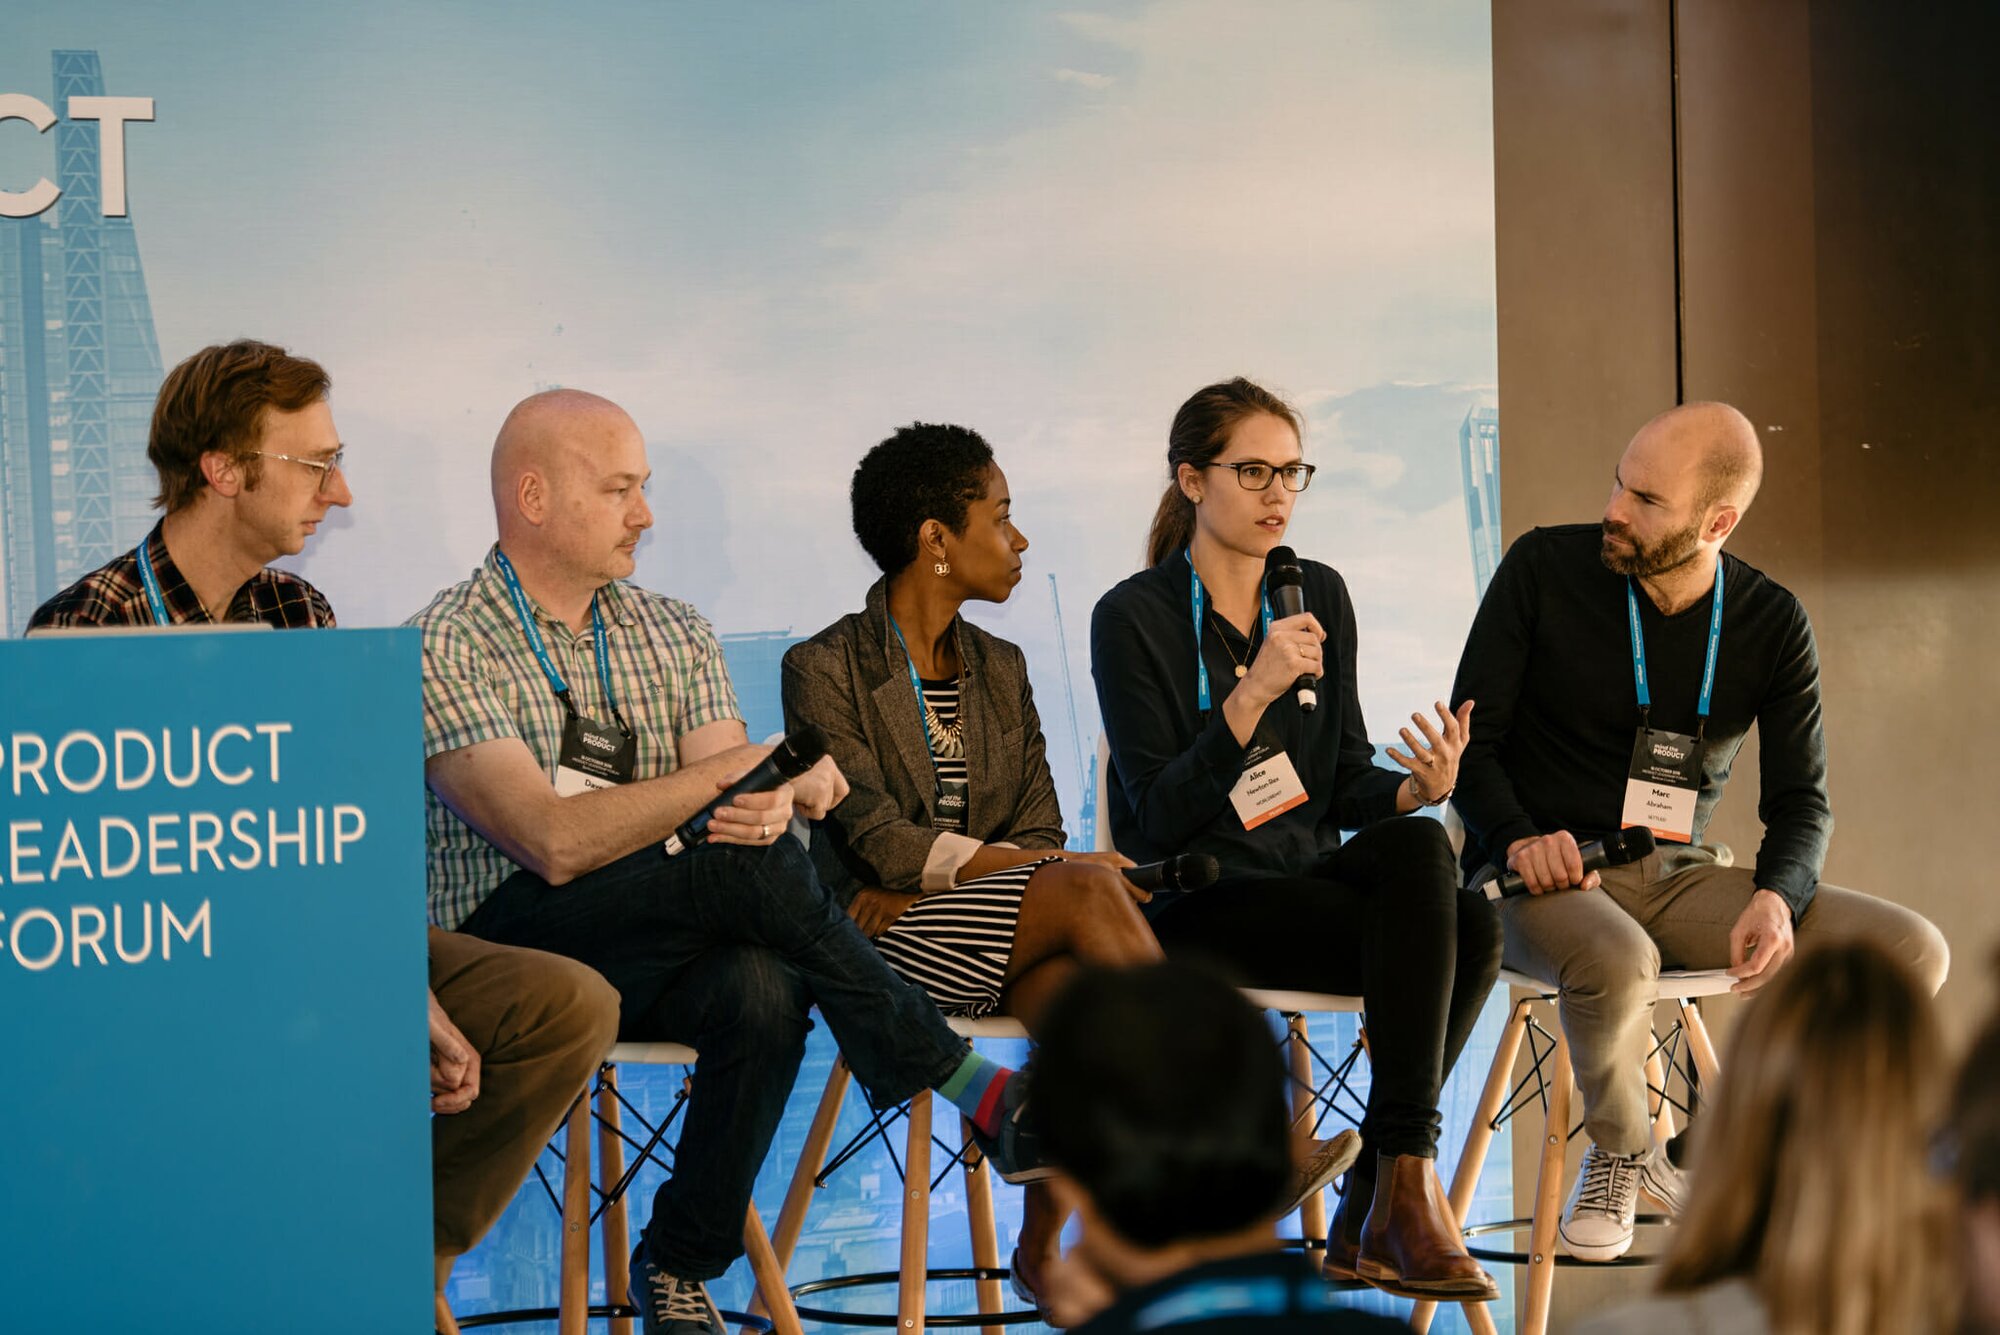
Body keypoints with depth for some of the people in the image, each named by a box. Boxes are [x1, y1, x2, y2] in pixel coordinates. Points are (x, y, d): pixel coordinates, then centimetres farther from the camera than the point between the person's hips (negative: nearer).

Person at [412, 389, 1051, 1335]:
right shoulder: (446, 648, -7)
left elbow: (727, 806, 3)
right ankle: (977, 1093, -18)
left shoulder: (674, 635, 14)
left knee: (761, 991, -31)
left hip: (665, 951, 5)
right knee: (754, 869, -29)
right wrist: (736, 767, -19)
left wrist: (768, 808, -23)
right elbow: (555, 842, -19)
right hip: (518, 945, -5)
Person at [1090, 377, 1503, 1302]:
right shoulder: (1133, 617, -4)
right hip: (1195, 913, -5)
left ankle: (1369, 1215, -22)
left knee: (1470, 925, -27)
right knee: (1418, 859, -29)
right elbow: (1161, 818, -12)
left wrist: (1417, 787, -9)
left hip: (1313, 887, 5)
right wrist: (1252, 694, -22)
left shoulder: (1320, 596, 13)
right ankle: (1409, 1189, -28)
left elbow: (1345, 785, 14)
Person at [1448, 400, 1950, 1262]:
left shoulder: (1772, 624, 4)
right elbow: (1471, 743, -2)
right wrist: (1518, 839, -23)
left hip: (1682, 876, 4)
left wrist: (1777, 896, -19)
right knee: (1617, 961, -41)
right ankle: (1619, 1152, -8)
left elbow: (1800, 800, 3)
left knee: (1912, 952, -15)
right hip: (1555, 876, -4)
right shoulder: (1544, 569, -4)